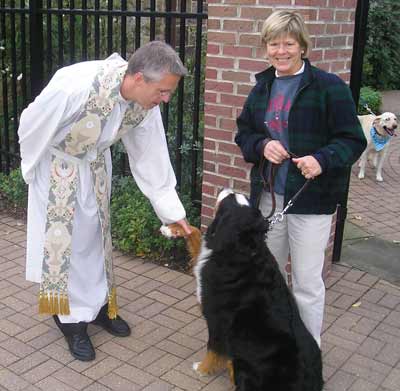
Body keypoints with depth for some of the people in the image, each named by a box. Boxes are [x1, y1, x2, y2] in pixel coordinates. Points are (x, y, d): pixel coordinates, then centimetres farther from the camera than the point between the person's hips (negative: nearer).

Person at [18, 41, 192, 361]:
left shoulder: (146, 104, -19)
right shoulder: (75, 86, -38)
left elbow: (152, 157, -8)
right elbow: (32, 124, -23)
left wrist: (174, 212, -7)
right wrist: (32, 168, -6)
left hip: (95, 164, 5)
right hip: (57, 164, -5)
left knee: (96, 234, 15)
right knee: (63, 238, 0)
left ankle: (97, 305, 33)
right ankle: (72, 319, 16)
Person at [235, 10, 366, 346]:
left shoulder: (329, 87, -10)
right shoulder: (262, 88, 9)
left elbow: (353, 140, -9)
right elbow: (243, 132, 15)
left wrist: (323, 159, -28)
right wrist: (262, 145, -7)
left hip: (311, 201, -6)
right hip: (267, 196, 6)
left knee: (307, 281, 2)